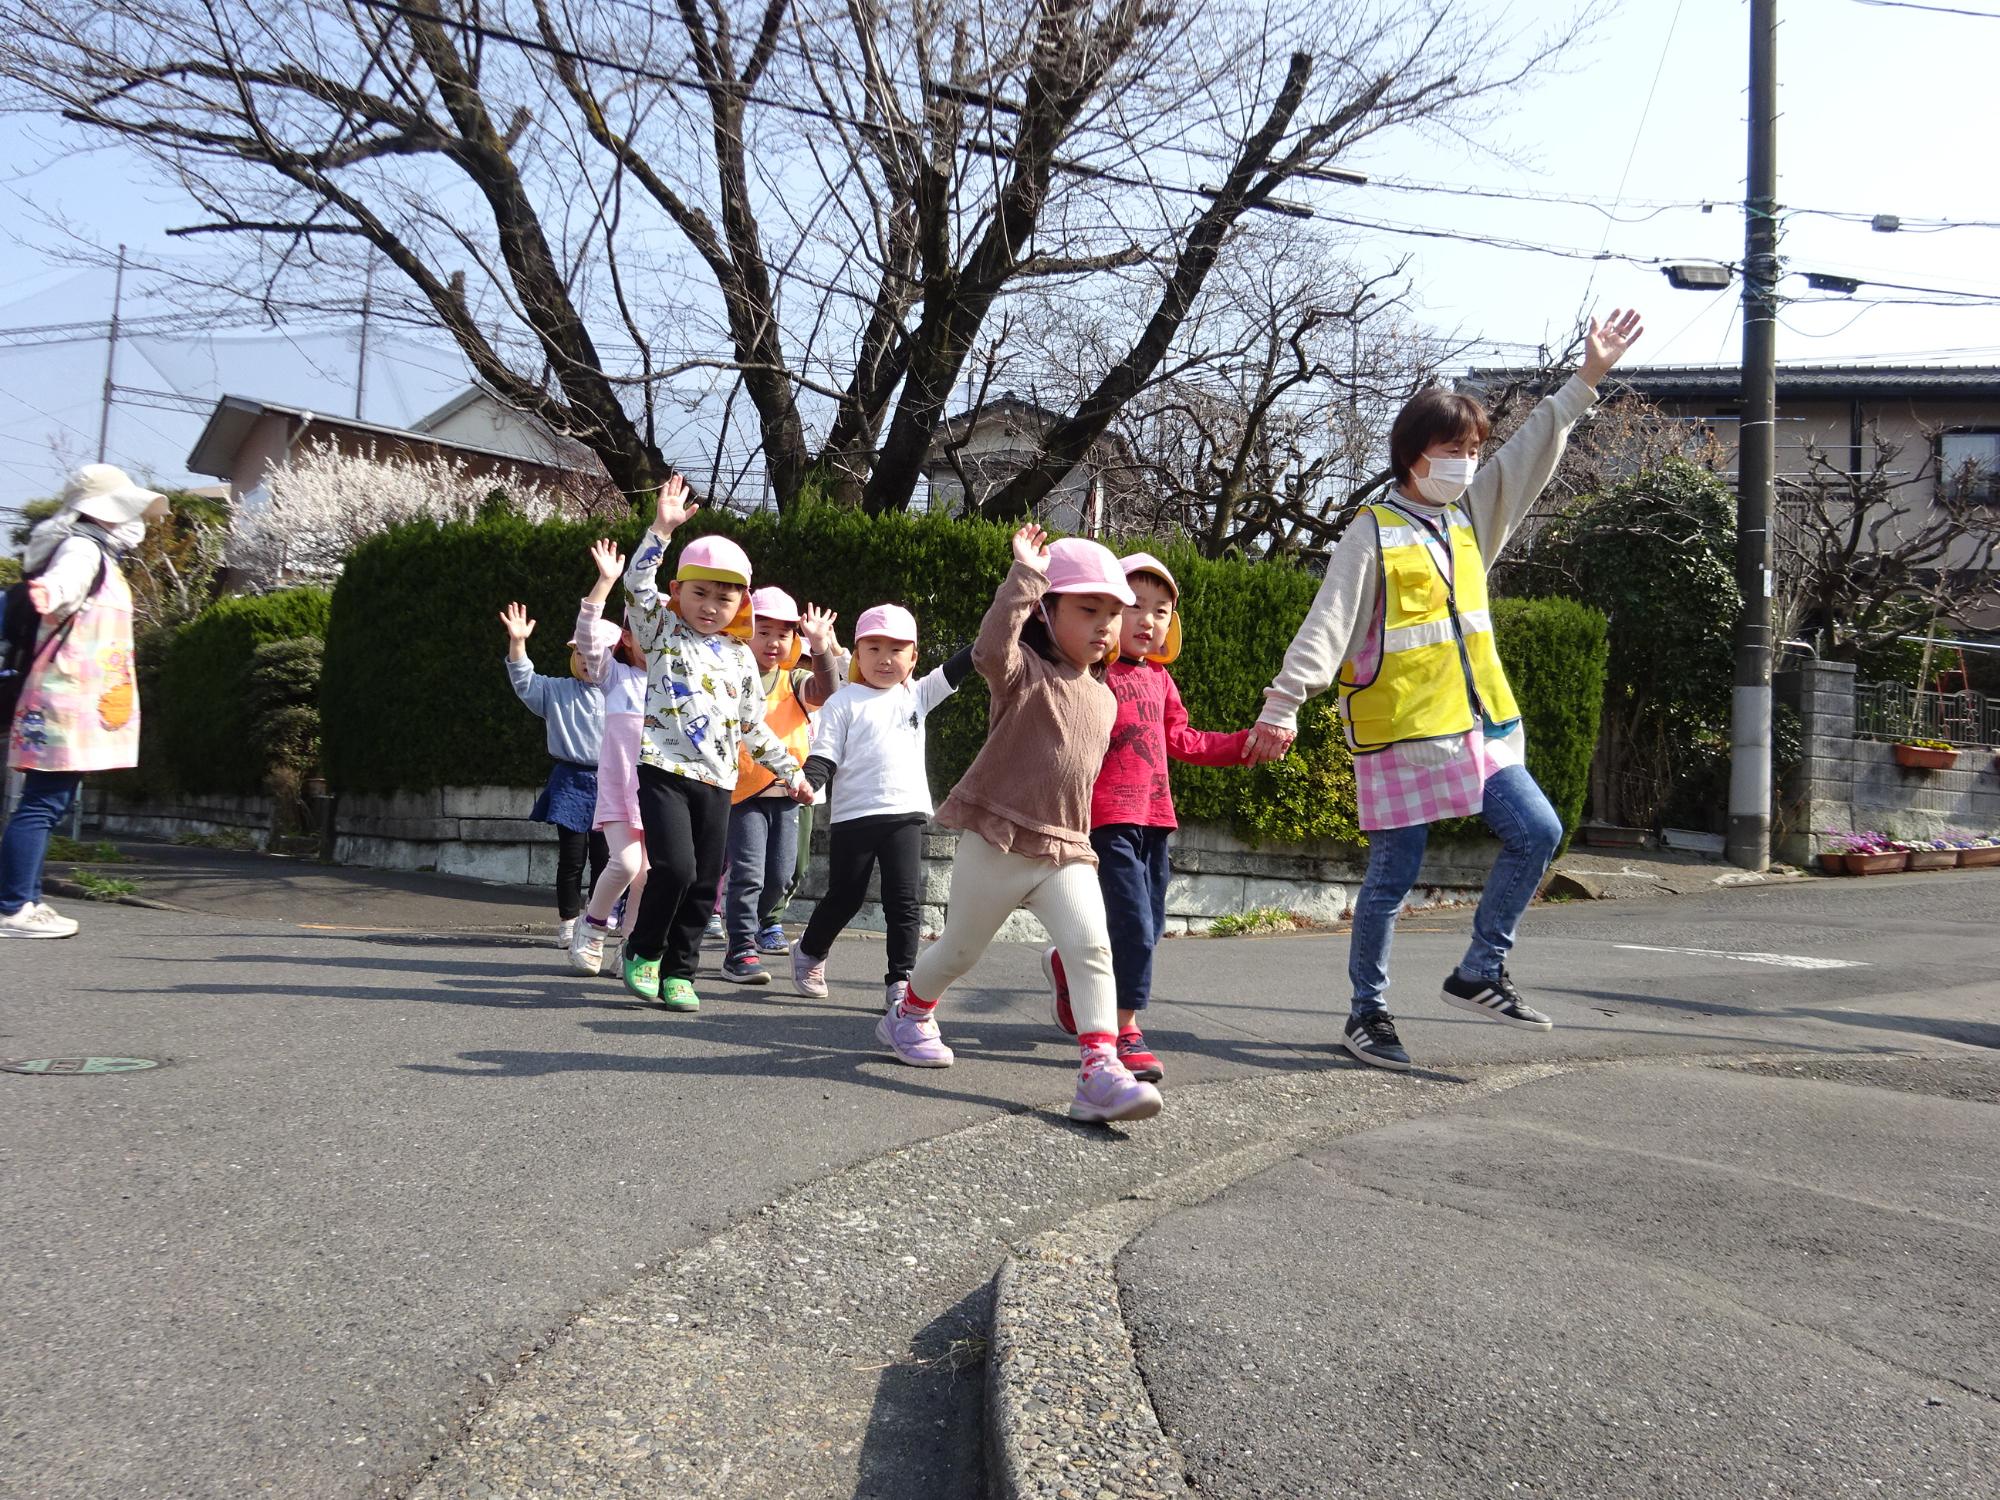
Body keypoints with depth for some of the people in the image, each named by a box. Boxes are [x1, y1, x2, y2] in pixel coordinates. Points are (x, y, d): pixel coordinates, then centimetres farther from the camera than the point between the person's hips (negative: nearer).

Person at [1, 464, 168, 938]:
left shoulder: (99, 556, 23)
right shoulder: (82, 548, -9)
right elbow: (64, 577, -33)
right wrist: (50, 591, -54)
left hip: (80, 705, 11)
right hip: (66, 701, -11)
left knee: (49, 803, 10)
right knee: (43, 803, -12)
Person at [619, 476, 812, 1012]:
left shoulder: (741, 657, 13)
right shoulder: (662, 631, 4)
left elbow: (753, 727, 19)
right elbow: (637, 585, -13)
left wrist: (791, 772, 19)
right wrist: (661, 529, -22)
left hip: (717, 780, 4)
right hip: (665, 769, -4)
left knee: (704, 883, 4)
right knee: (675, 866, -17)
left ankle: (679, 971, 17)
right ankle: (643, 951, 6)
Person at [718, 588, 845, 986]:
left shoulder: (795, 680, 7)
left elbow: (827, 692, -13)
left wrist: (822, 648, -25)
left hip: (786, 792, 4)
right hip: (743, 790, -4)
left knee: (780, 875, 13)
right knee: (748, 874, -9)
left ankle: (758, 922, 38)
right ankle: (740, 949, 0)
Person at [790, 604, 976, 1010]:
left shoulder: (916, 695, 11)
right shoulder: (844, 703, 1)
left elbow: (957, 668, 6)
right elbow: (824, 756, -3)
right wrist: (806, 782, -22)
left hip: (906, 813, 2)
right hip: (852, 816, -2)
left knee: (906, 902, -4)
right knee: (844, 898, 9)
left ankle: (900, 981, 4)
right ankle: (810, 953, 34)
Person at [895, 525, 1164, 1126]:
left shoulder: (1104, 698, 10)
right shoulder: (1026, 671, -10)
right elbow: (990, 650, -35)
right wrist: (1025, 576, -34)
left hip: (1067, 851, 5)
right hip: (997, 843, -5)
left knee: (1092, 947, -15)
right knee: (960, 948, 13)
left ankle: (1100, 1069, -19)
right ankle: (910, 1014, 41)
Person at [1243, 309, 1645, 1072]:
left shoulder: (1473, 516, 13)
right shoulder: (1372, 533, -7)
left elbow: (1531, 454, 18)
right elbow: (1328, 626, -14)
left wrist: (1586, 379, 13)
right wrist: (1282, 706, -21)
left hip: (1479, 724, 7)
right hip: (1398, 731, -7)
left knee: (1536, 832, -1)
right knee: (1393, 877, 0)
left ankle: (1479, 974, 14)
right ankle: (1367, 1011, 16)